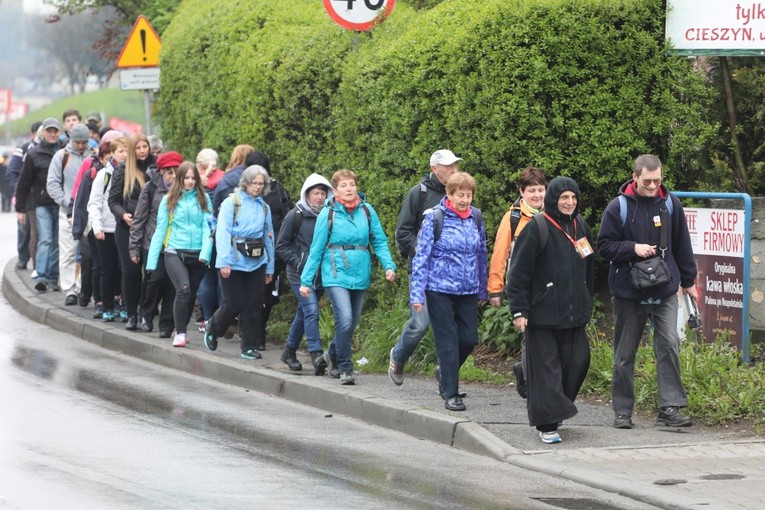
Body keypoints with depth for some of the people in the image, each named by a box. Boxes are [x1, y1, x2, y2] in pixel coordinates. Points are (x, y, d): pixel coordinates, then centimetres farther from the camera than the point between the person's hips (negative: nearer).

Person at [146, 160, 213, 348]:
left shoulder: (203, 199, 6)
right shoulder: (169, 200, 5)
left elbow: (207, 227, 0)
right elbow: (160, 230, 6)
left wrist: (205, 253, -15)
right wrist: (152, 260, 2)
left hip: (197, 255, 2)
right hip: (175, 253, -2)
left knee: (191, 295, 9)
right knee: (183, 289, -21)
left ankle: (182, 331, 29)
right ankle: (180, 333, -15)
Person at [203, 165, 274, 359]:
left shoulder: (264, 207, 12)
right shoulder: (231, 203, -3)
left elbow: (269, 238, 17)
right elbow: (222, 232, -10)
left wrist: (270, 268, 15)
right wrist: (224, 262, -18)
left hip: (256, 263, 5)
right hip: (234, 263, -5)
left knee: (254, 306, 3)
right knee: (234, 304, -5)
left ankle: (249, 347, 11)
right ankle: (212, 328, 23)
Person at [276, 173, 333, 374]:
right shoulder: (295, 216, -4)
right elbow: (281, 246, 0)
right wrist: (298, 263, -11)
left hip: (320, 275, 4)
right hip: (300, 274, -4)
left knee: (304, 313, 13)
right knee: (311, 311, -17)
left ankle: (289, 351, 29)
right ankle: (316, 355, -23)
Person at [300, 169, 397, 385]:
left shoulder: (367, 211, 2)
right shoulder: (328, 214, -3)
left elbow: (379, 241, 6)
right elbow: (316, 249, 1)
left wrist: (388, 265, -10)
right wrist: (306, 280, 3)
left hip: (360, 276, 4)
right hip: (336, 276, -4)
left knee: (351, 323, 14)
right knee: (345, 320, -19)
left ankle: (333, 354, 41)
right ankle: (345, 368, -7)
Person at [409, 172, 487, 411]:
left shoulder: (476, 218, 5)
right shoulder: (435, 218, -9)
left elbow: (481, 254, 14)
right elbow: (422, 256, -8)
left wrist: (482, 290, 16)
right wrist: (417, 293, -11)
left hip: (468, 291, 5)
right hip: (440, 290, -5)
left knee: (469, 339, 5)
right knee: (448, 342, -2)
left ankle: (445, 372, 33)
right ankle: (450, 394, 5)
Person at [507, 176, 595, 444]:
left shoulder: (580, 227, 13)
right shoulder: (537, 229, -8)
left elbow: (589, 269, 23)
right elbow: (519, 272, -9)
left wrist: (587, 302, 22)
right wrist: (518, 310, -12)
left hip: (574, 312, 6)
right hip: (543, 311, -6)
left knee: (578, 361, 2)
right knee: (546, 367, -5)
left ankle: (556, 408, 21)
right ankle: (547, 424, -3)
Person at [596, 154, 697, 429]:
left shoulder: (671, 203, 3)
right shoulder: (618, 207, -7)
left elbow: (682, 246, 12)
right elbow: (605, 246, -3)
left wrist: (688, 281, 15)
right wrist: (633, 249, -18)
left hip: (665, 292, 1)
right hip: (628, 292, -1)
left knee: (669, 345, -11)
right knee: (624, 354, 7)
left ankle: (670, 407, -8)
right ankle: (622, 411, 17)